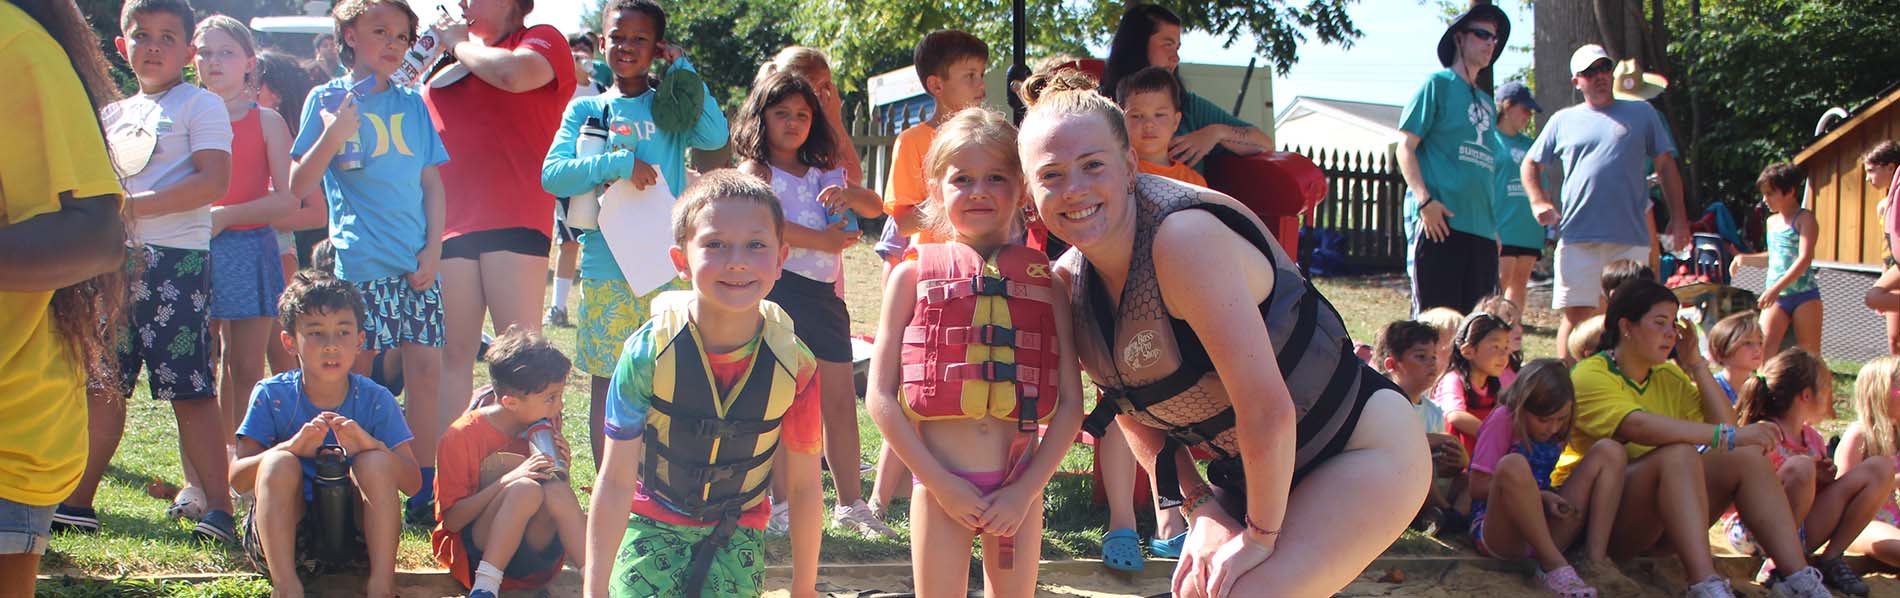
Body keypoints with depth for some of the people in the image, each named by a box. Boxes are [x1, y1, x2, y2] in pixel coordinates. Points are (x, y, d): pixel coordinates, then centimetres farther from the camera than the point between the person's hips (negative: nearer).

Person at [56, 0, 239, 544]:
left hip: (177, 257, -7)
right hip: (116, 259, 7)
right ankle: (78, 502, 19)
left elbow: (213, 181, -14)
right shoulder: (114, 113, 19)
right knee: (104, 383, 10)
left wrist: (135, 205, -18)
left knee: (189, 388, -8)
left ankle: (220, 508, -7)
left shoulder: (201, 105, -2)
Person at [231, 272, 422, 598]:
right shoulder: (272, 396, -3)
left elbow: (413, 482, -9)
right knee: (279, 463, -26)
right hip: (284, 527, 0)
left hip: (353, 530, 0)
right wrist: (292, 446, -29)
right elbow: (237, 479, -11)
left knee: (376, 462, -24)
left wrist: (369, 445, -29)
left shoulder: (375, 400, -2)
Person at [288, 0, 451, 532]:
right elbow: (298, 185, 1)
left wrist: (433, 247, 2)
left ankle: (425, 487, 6)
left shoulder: (412, 105, 15)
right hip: (359, 262, -3)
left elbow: (432, 183, 14)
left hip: (417, 263, 3)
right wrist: (332, 135, -15)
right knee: (356, 373, -3)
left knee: (426, 367, -1)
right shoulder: (328, 100, 5)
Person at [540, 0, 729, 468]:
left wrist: (683, 70, -4)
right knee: (606, 382, 4)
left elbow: (715, 136, -10)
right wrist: (618, 163, -17)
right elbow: (552, 174, -5)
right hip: (605, 267, 0)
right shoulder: (586, 109, 8)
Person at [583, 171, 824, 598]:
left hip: (737, 533, 1)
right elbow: (615, 481, -16)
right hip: (652, 523, -1)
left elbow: (803, 486, -5)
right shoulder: (650, 351, -22)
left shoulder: (794, 366, -18)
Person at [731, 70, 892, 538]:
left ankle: (851, 503, 12)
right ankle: (781, 504, 4)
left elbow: (876, 208, 12)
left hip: (825, 293, 6)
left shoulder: (823, 174, 20)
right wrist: (823, 240, -18)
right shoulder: (756, 170, 0)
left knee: (841, 400, 5)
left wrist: (849, 193, -10)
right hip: (779, 288, -6)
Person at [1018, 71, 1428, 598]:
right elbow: (1134, 412, 9)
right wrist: (1203, 511, -4)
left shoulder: (1184, 237, -27)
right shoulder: (1069, 282, -2)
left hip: (1364, 451, -8)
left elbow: (1267, 407, -29)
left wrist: (1260, 537, -17)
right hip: (1254, 471, 8)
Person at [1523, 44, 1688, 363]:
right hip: (1578, 235, 0)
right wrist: (1538, 201, 2)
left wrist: (1678, 217, 6)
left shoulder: (1642, 114, 15)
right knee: (1576, 314, -3)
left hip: (1631, 237, 0)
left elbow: (1666, 166, 15)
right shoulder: (1563, 121, 15)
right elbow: (1530, 165, 21)